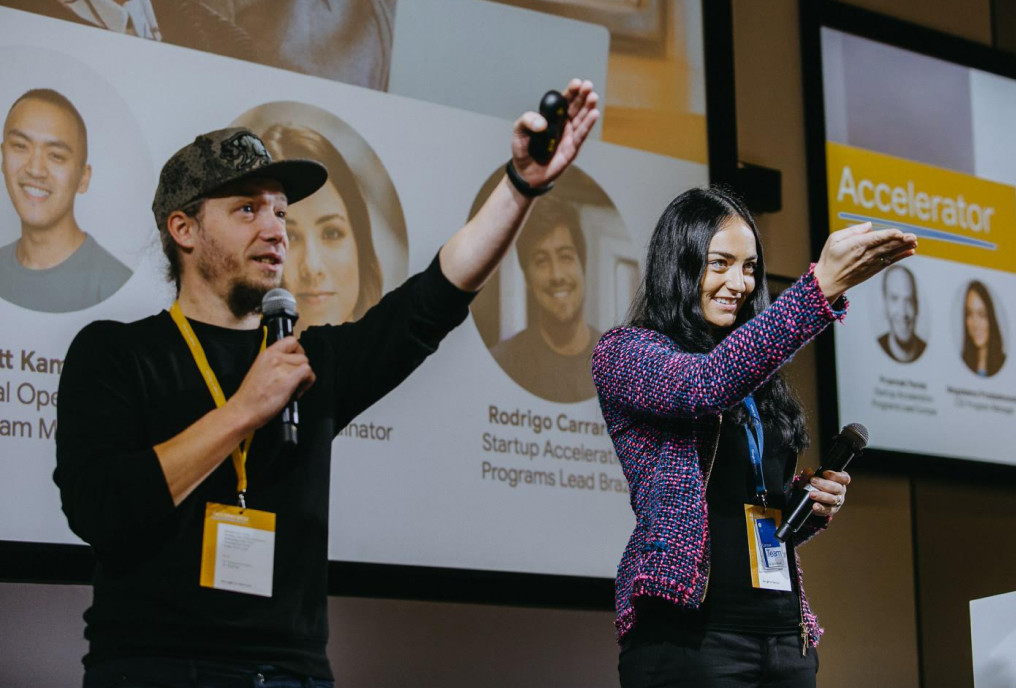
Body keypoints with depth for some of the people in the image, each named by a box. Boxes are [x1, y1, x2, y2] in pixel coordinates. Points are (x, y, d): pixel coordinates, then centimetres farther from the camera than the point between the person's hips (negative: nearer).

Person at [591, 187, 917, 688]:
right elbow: (709, 383, -21)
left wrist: (813, 505, 3)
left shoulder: (758, 386, 19)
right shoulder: (624, 353, 0)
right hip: (690, 635, -6)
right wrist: (822, 286, -28)